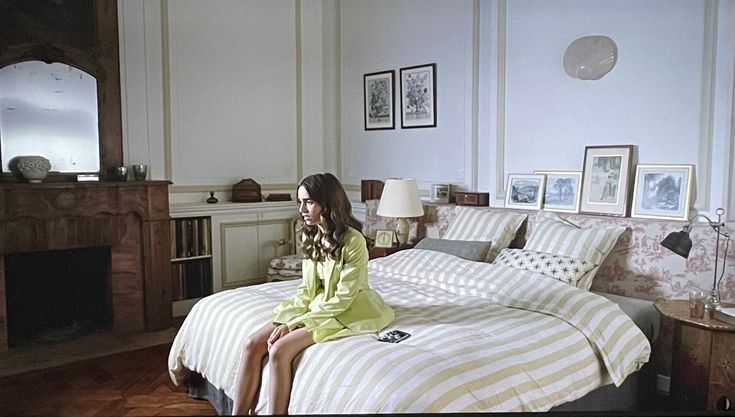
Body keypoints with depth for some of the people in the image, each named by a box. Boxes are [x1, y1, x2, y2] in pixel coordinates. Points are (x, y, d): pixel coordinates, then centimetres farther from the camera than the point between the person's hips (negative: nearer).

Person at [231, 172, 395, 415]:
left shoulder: (353, 241, -21)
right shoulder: (311, 236, 2)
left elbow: (342, 299, -20)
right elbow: (306, 289, 6)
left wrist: (294, 324, -19)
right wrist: (289, 320, -11)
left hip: (344, 314, -7)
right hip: (315, 307, 7)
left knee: (279, 351, -25)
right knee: (253, 344, -11)